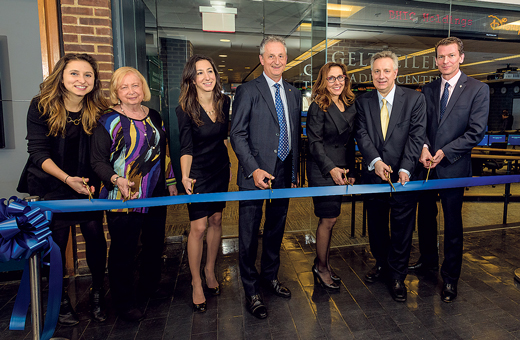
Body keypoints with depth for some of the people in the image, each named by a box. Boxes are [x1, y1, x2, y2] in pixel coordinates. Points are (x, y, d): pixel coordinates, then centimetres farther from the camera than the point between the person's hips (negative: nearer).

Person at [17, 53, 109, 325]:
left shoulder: (98, 110, -4)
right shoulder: (41, 106, -8)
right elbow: (38, 151, -13)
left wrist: (93, 182, -9)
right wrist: (67, 179, -25)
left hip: (88, 187, 2)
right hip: (52, 187, -1)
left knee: (96, 238, -1)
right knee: (56, 243, 3)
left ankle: (97, 293, 19)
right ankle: (62, 299, 24)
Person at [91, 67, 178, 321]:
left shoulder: (154, 117, 9)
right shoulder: (108, 121, -7)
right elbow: (98, 161, -10)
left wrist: (170, 182, 17)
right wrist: (116, 180, -27)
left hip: (156, 197, 6)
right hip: (123, 199, -5)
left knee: (155, 244, 18)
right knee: (123, 251, 6)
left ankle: (150, 287, 42)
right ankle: (123, 302, 27)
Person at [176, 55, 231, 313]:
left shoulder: (224, 102, -1)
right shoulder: (185, 109, -15)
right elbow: (186, 147, -22)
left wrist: (229, 164, 14)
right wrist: (185, 176, -38)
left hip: (220, 170, 5)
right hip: (198, 173, -4)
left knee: (216, 220, 12)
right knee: (198, 227, -4)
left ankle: (210, 269, 33)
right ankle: (196, 282, 15)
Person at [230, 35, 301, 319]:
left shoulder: (294, 93, 12)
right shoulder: (248, 91, -5)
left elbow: (295, 135, 14)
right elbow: (237, 135, -9)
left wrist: (294, 172, 11)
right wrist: (254, 170, -19)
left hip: (284, 173, 6)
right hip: (256, 174, -5)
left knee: (276, 229, 18)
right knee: (249, 234, 4)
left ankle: (270, 276, 39)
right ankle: (251, 290, 21)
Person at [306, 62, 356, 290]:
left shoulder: (350, 106, 12)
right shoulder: (318, 107, -9)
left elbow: (350, 142, 15)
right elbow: (315, 143, -13)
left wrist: (351, 171, 14)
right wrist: (331, 169, -20)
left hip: (341, 170, 7)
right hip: (322, 171, -6)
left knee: (329, 218, 12)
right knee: (329, 219, -1)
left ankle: (321, 263, 28)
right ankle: (321, 268, 18)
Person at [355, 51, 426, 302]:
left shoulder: (415, 99, -2)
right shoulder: (363, 101, 4)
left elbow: (416, 136, -8)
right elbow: (362, 135, -5)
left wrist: (405, 169, -19)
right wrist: (375, 161, -21)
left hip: (403, 174, -2)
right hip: (373, 173, 2)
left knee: (402, 227, 7)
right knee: (376, 224, 16)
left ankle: (397, 275, 26)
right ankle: (381, 263, 40)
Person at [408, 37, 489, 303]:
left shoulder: (478, 90, -4)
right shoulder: (428, 90, 9)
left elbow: (476, 132, -9)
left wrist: (444, 152, -15)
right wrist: (423, 148, -10)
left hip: (453, 166, -4)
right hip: (426, 165, 4)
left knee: (452, 223, 5)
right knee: (425, 216, 15)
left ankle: (450, 278, 20)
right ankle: (428, 258, 38)